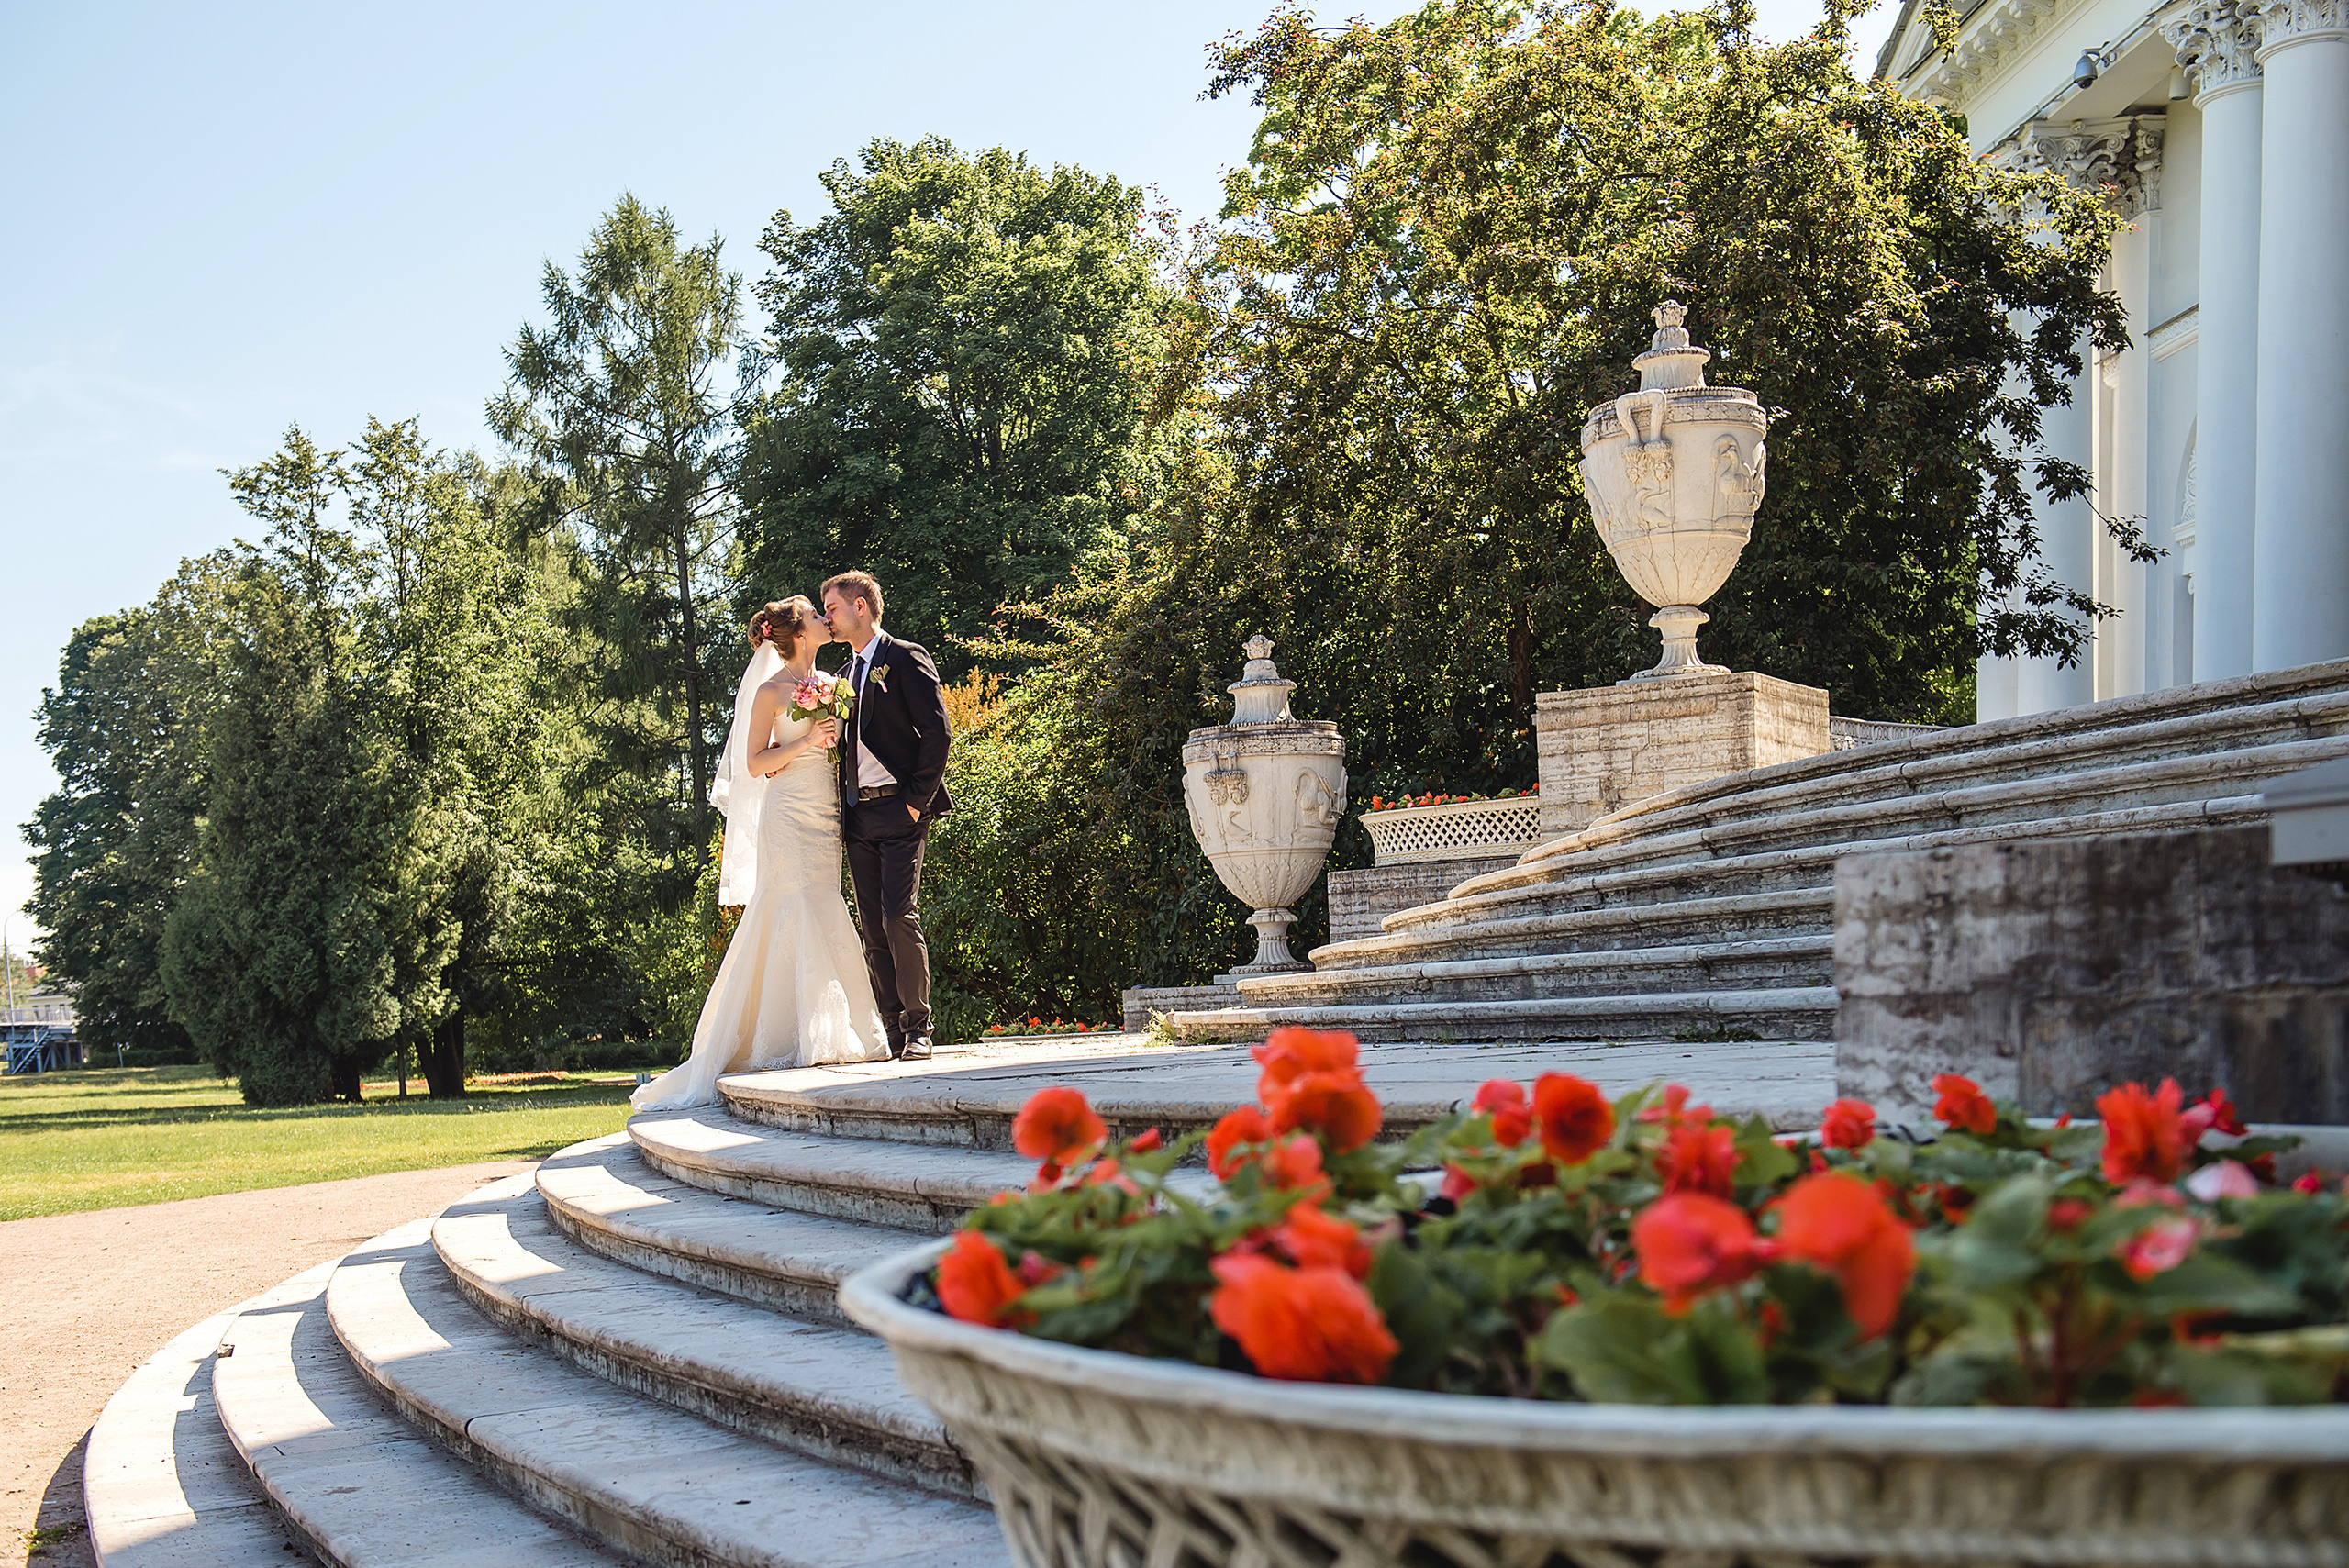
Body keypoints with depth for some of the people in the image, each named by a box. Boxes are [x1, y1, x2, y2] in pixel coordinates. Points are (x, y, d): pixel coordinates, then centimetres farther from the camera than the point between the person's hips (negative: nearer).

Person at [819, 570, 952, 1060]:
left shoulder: (907, 659, -2)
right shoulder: (847, 675, 21)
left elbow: (937, 731, -9)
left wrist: (918, 800, -13)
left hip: (900, 812, -7)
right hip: (859, 817, 7)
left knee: (899, 918, -13)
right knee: (872, 927, 3)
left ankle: (918, 1029, -6)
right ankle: (892, 1030, 7)